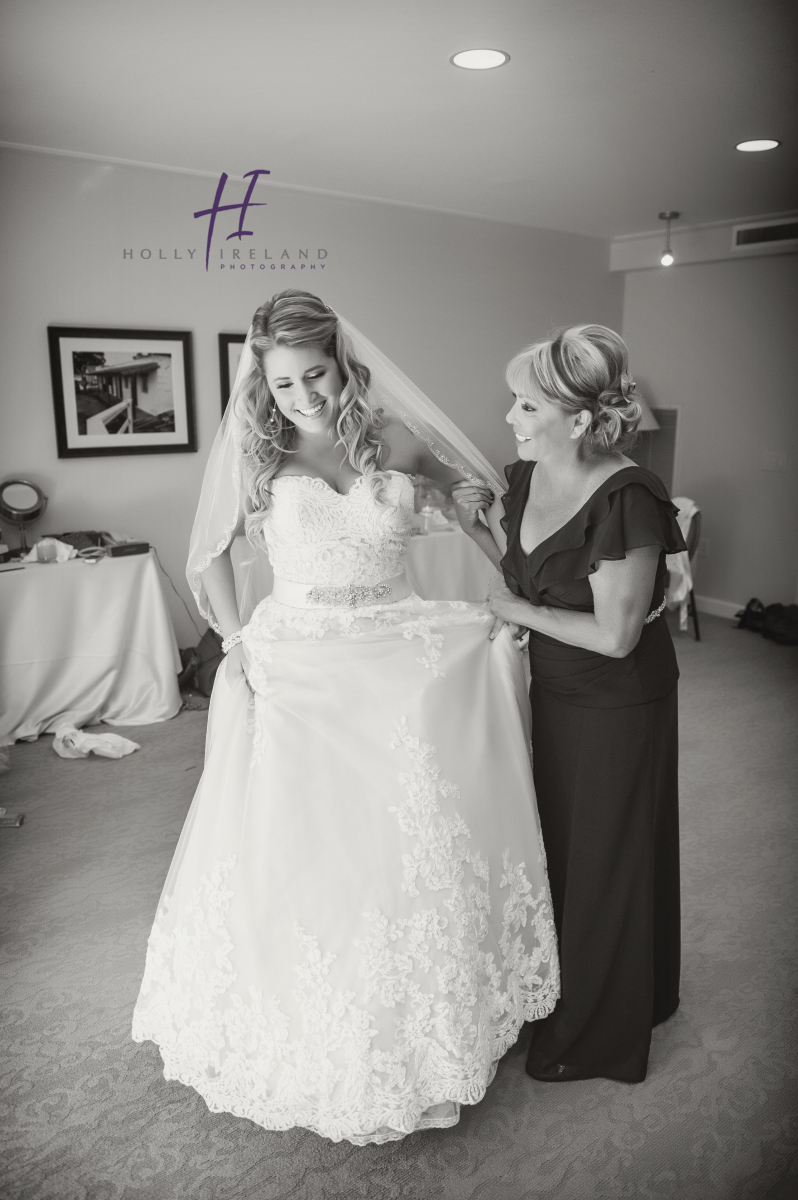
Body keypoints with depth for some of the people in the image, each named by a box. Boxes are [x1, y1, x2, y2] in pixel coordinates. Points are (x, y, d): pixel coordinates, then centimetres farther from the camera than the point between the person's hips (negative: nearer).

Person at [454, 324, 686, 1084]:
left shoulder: (626, 501, -26)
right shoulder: (528, 476, -3)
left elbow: (614, 635, -25)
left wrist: (519, 612, -16)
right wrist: (480, 525, -6)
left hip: (616, 708, -7)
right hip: (553, 693, 7)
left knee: (605, 861, 11)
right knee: (557, 845, 22)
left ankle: (601, 1035, 36)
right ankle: (560, 992, 48)